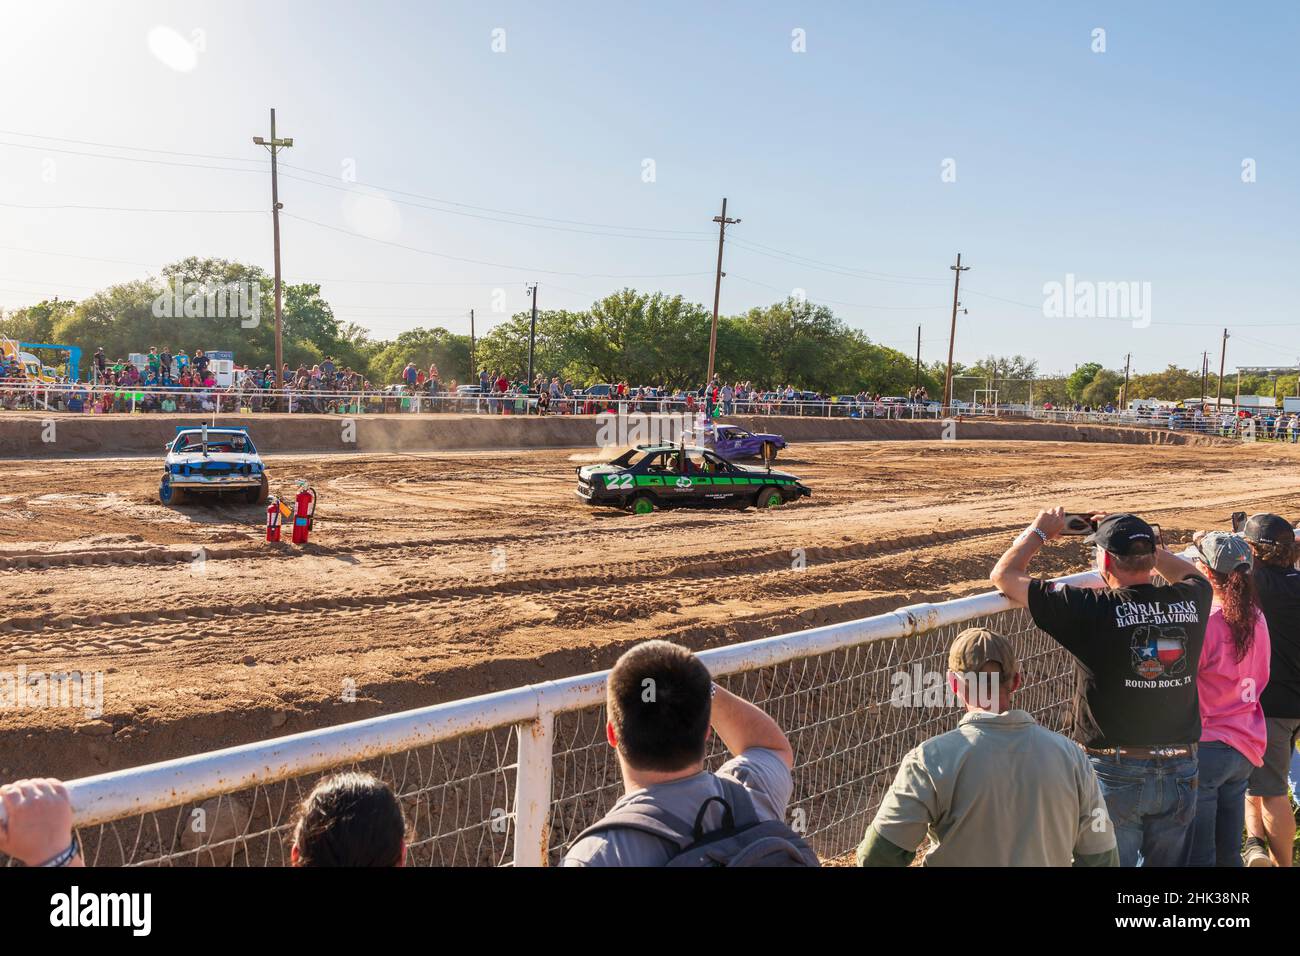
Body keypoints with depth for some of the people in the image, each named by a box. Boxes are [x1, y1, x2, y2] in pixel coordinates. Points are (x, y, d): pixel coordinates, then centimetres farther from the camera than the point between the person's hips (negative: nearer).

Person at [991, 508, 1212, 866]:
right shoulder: (1191, 602, -5)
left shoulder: (1093, 610, -18)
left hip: (1113, 774, -4)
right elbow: (1192, 574, 24)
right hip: (1180, 774, 5)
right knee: (1169, 862, 19)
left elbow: (1004, 575, -9)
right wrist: (1141, 541, 20)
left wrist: (1039, 531, 7)